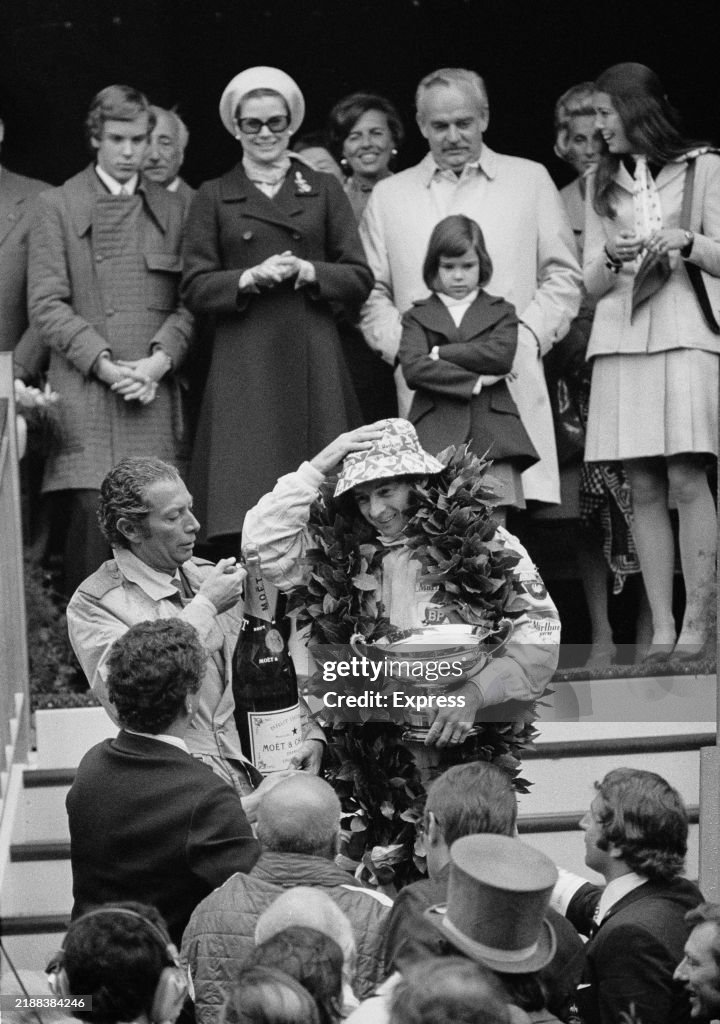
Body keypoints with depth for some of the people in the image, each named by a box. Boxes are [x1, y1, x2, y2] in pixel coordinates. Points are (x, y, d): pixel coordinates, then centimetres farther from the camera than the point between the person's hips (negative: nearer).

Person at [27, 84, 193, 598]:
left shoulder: (172, 211, 16)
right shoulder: (58, 207, 7)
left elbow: (189, 302, 11)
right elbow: (46, 304, -1)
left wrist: (160, 359, -7)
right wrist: (103, 364, -11)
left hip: (156, 395, 3)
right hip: (86, 395, -3)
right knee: (93, 514, -12)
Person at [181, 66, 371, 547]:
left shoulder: (324, 191, 13)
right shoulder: (214, 197, 12)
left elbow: (360, 279, 8)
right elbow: (195, 288, 5)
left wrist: (309, 271, -9)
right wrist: (249, 278, -11)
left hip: (314, 361, 1)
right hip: (243, 363, -1)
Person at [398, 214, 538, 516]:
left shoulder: (501, 312, 17)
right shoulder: (418, 316, 16)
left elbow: (500, 355, -4)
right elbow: (413, 368, -3)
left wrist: (439, 354, -2)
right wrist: (474, 382, -7)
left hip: (492, 436, 0)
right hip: (437, 435, 0)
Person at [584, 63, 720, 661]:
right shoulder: (601, 185, 19)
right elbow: (590, 285, 16)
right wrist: (611, 258, -5)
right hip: (620, 342, 3)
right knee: (644, 489, -3)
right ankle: (661, 630, -4)